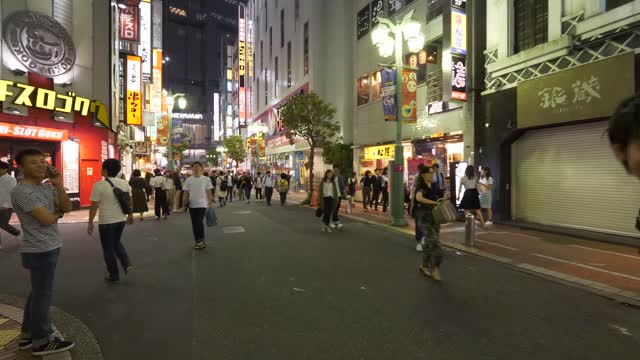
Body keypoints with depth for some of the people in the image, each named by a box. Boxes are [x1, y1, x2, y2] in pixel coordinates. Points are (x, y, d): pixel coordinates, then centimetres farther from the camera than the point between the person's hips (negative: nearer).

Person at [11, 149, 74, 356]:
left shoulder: (48, 187, 8)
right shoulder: (21, 191, -16)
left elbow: (67, 208, -2)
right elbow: (46, 219, -23)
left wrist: (59, 185, -11)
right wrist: (58, 213, -2)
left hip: (48, 248, 9)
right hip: (40, 251, -9)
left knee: (38, 293, 19)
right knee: (43, 295, 2)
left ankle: (28, 335, 34)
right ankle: (41, 342, 16)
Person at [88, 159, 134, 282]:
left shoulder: (99, 185, -14)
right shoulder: (124, 183, 1)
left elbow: (94, 206, -11)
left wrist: (90, 223, -3)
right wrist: (130, 215, 22)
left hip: (106, 222, -5)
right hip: (121, 220, 5)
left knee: (108, 249, 9)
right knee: (117, 242, 27)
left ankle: (114, 275, 19)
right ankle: (126, 263, 12)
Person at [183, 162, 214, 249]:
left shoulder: (206, 179, -1)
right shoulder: (188, 180, 3)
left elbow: (208, 192, 1)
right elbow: (186, 192, 6)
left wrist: (210, 202, -4)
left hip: (202, 204, -3)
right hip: (192, 205, 3)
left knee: (200, 222, -11)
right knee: (194, 223, 8)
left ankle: (201, 240, 4)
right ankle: (197, 241, 19)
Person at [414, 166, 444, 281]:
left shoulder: (433, 186, 10)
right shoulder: (420, 186, -14)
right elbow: (419, 198, -35)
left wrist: (441, 199, 3)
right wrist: (434, 202, -34)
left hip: (434, 216, 7)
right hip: (423, 217, -7)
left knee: (429, 242, 11)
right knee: (433, 241, -14)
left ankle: (424, 265, 26)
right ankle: (435, 268, -4)